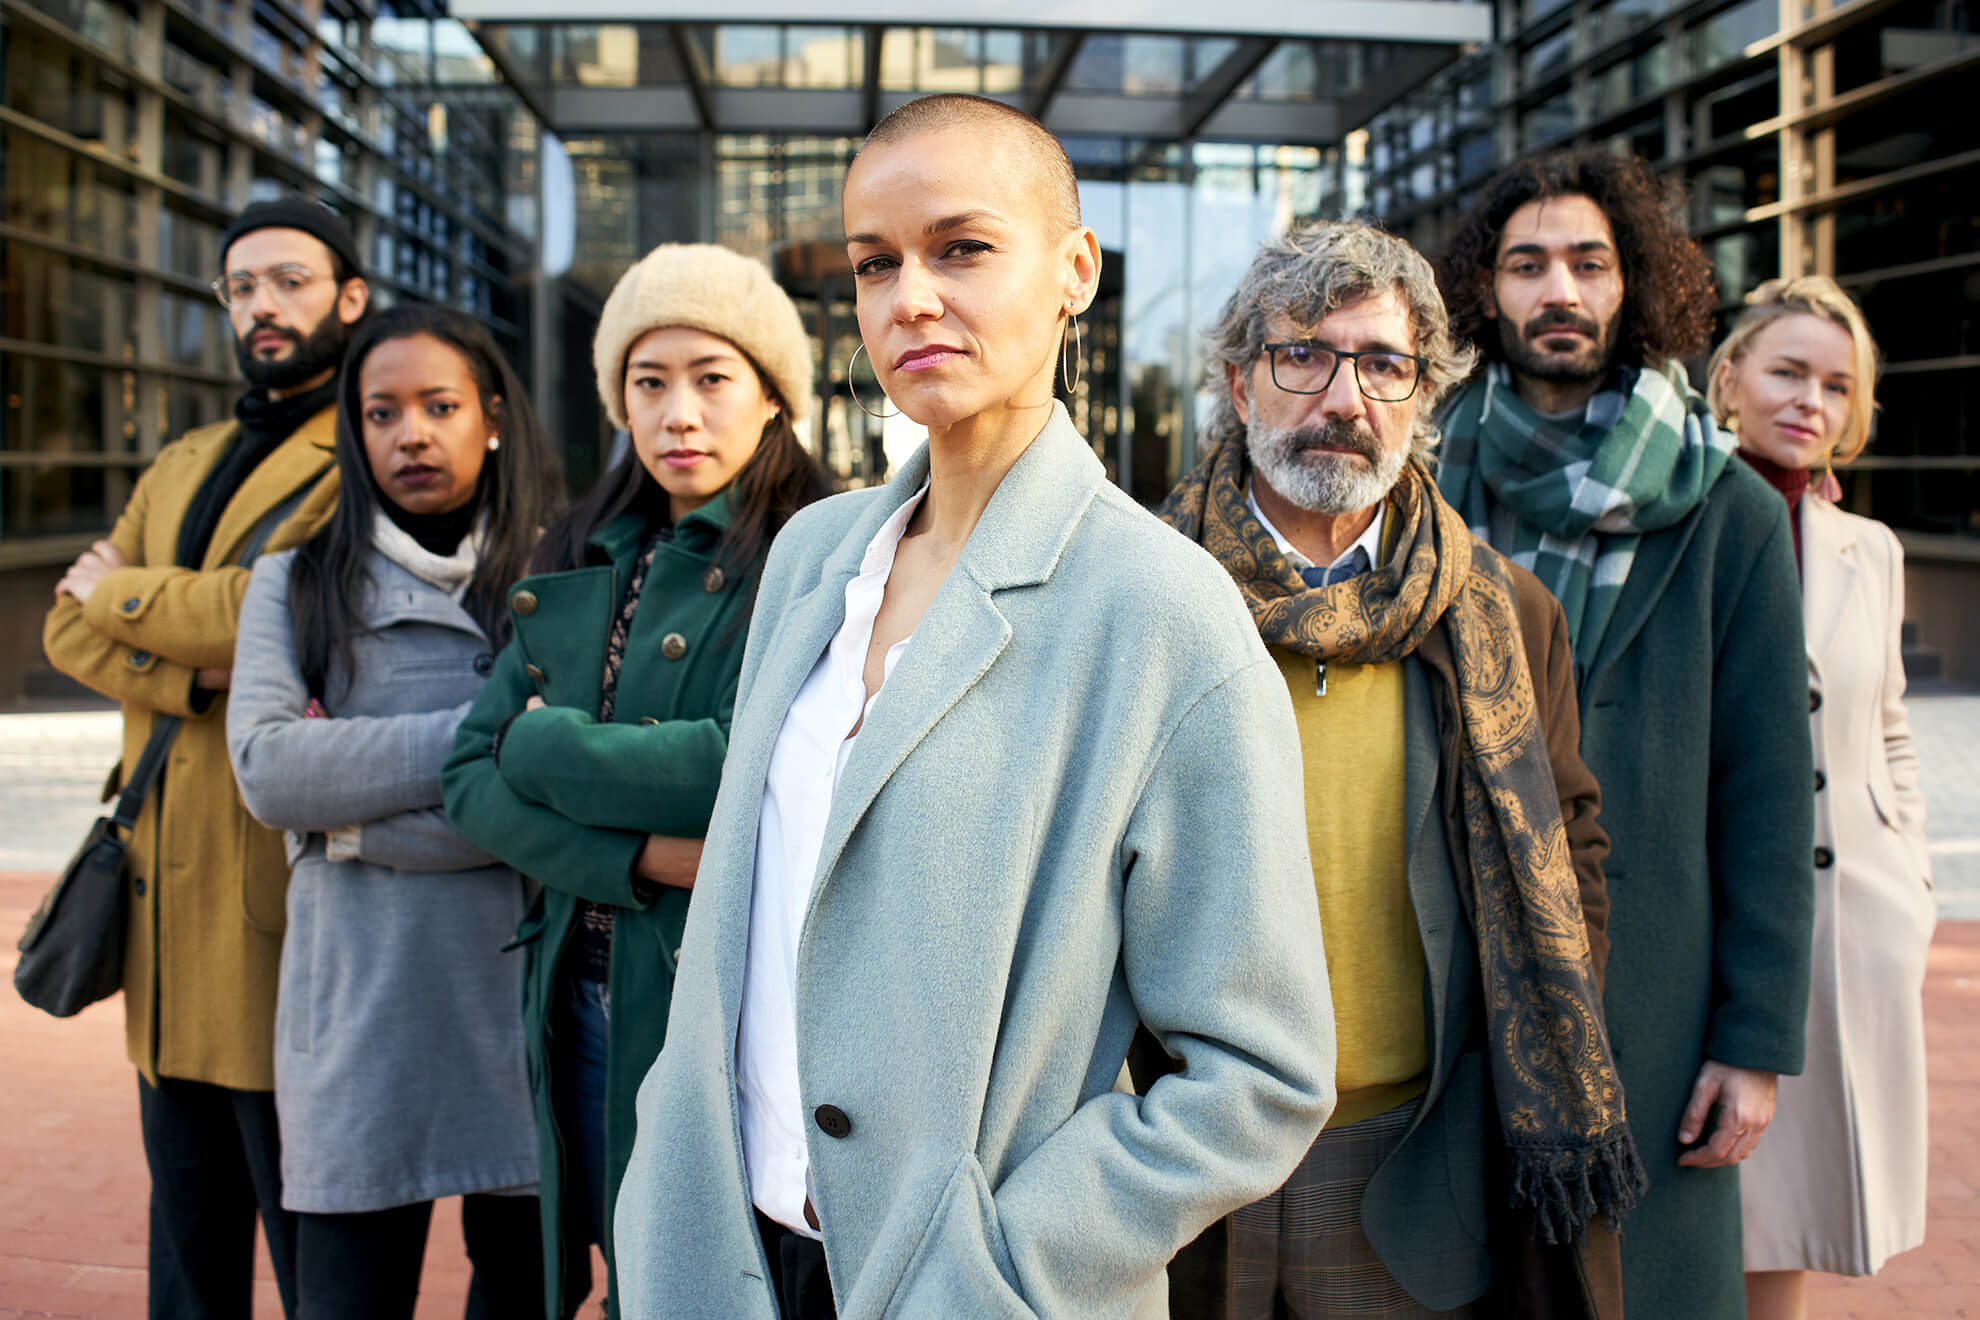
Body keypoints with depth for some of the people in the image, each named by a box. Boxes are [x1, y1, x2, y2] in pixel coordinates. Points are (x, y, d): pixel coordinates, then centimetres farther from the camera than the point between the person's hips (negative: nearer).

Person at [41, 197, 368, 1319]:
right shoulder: (182, 469, 19)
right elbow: (69, 626, 10)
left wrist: (123, 595, -3)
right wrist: (190, 674, -11)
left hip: (285, 902, -8)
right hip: (169, 903, 8)